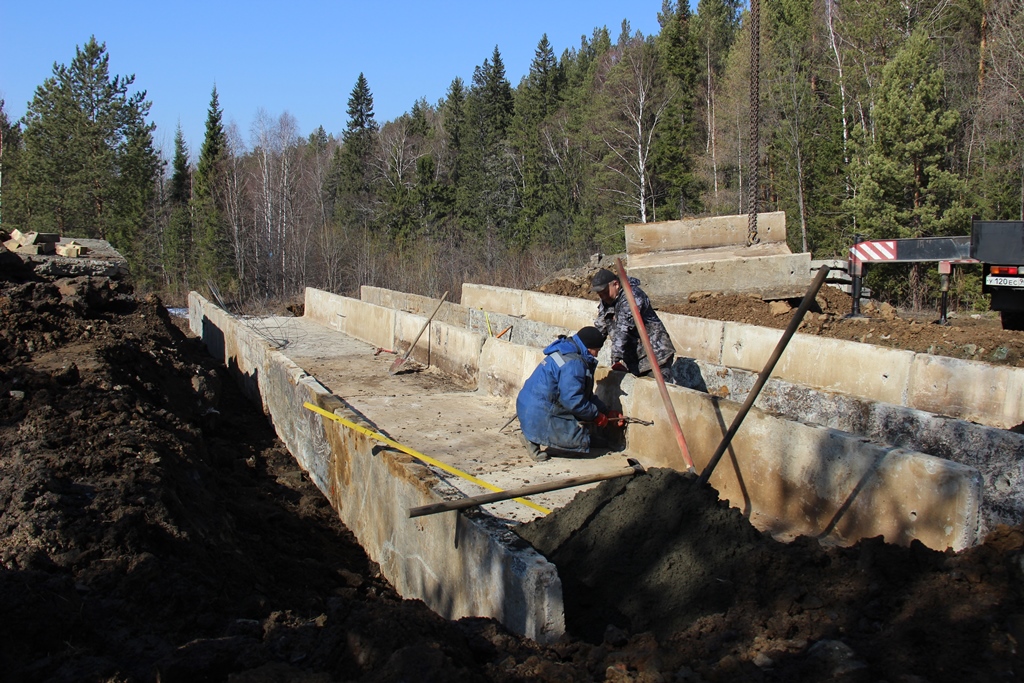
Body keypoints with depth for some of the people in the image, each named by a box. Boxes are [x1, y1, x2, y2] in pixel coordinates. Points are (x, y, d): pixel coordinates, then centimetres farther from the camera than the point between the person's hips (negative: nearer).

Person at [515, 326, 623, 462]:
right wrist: (596, 415, -5)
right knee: (581, 440, -6)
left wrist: (607, 414, 16)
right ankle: (533, 439, -9)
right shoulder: (573, 364, -19)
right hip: (539, 414, -11)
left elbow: (584, 394, 20)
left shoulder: (566, 353, 15)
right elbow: (573, 400, -21)